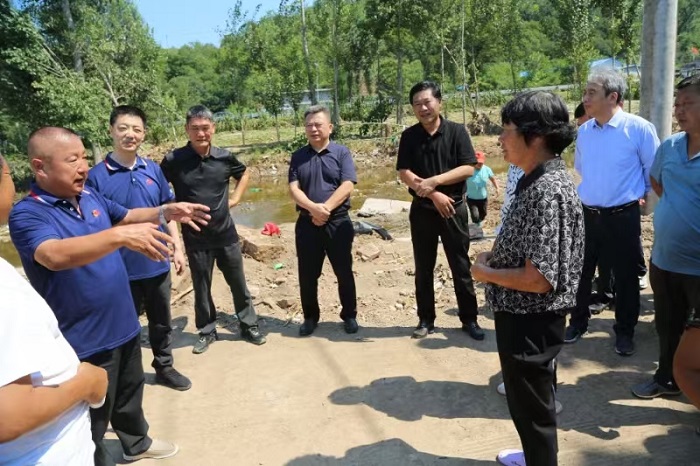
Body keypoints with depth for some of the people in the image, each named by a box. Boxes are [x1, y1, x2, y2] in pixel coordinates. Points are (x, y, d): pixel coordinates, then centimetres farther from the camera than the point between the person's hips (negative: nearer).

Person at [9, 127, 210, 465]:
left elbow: (127, 215, 17)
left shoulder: (91, 197, 0)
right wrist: (121, 236, -52)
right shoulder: (27, 215, -21)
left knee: (130, 392, 28)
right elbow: (55, 255, -40)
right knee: (91, 422, 11)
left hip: (124, 324, 8)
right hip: (84, 342, -7)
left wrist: (165, 212, -2)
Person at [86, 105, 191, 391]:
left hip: (157, 264, 4)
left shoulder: (153, 170, 0)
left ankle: (164, 368, 38)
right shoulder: (97, 176, -11)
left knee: (161, 322, 19)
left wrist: (177, 248, 6)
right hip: (121, 268, -4)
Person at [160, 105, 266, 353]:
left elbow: (243, 174, 16)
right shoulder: (174, 160, -12)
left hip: (226, 233, 2)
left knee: (238, 284, 12)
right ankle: (207, 331, 30)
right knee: (201, 288, 12)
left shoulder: (224, 157, -4)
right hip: (195, 238, -2)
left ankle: (249, 326, 29)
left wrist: (235, 198, 6)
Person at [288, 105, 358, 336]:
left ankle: (349, 315, 25)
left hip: (338, 222, -2)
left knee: (344, 273, 8)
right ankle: (310, 317, 27)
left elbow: (347, 186, -11)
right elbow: (293, 189, -3)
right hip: (307, 223, 2)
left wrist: (325, 208, -21)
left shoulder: (342, 153, 0)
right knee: (307, 275, 9)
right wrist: (313, 208, -20)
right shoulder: (298, 156, 6)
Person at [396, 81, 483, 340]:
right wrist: (433, 194, -17)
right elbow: (404, 173, -7)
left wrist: (434, 181, -21)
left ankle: (469, 319, 19)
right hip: (422, 210, 2)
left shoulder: (457, 132, -4)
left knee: (461, 266, 6)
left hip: (454, 208, -1)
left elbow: (468, 168, -11)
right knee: (423, 269, 9)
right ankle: (426, 320, 21)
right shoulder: (409, 136, 1)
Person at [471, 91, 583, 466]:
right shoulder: (537, 180, 5)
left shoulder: (548, 190, -26)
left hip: (529, 320, -10)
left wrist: (484, 273, -15)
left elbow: (539, 278, -29)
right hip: (524, 315, 10)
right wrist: (493, 254, 1)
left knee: (531, 405, 11)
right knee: (530, 399, 28)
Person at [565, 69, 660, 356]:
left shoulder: (639, 129, -13)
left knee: (625, 276, 10)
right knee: (581, 272, 14)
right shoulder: (584, 131, 2)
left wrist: (642, 194, 8)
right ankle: (578, 321, 33)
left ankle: (624, 331, 28)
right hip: (586, 214, 4)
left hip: (622, 217, -4)